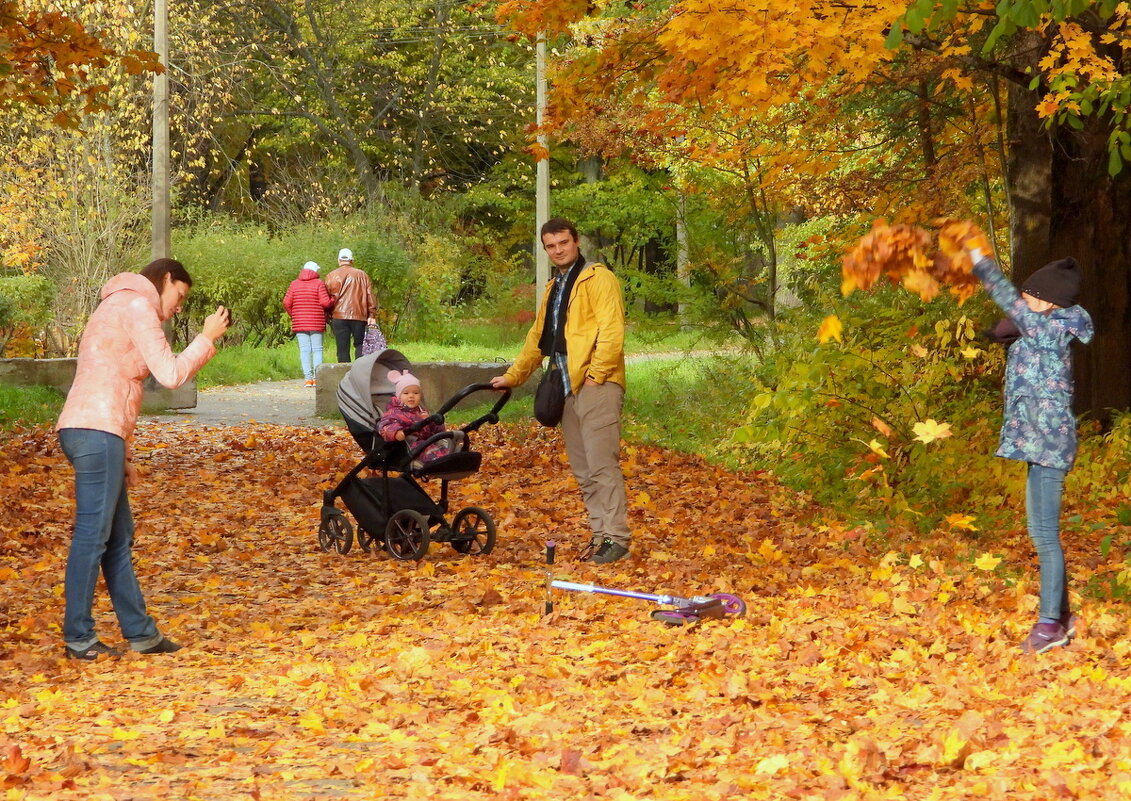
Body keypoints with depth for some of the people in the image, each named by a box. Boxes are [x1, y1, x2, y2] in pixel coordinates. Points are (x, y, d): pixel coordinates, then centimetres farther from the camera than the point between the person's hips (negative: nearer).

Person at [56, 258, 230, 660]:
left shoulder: (116, 308, 27)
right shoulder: (137, 305, -4)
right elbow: (170, 374, -9)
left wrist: (123, 454, 22)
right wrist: (207, 338, 4)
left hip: (90, 431, 11)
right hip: (97, 431, -11)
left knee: (118, 537, 13)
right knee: (93, 534, -8)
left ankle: (139, 631, 18)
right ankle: (78, 638, -5)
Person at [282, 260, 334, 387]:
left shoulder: (294, 284, 4)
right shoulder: (318, 284, -4)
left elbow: (286, 303, -1)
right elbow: (325, 302, -11)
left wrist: (293, 315, 15)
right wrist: (333, 299, 10)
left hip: (299, 323, 2)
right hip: (316, 323, -2)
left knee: (304, 350, 2)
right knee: (317, 349, 5)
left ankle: (308, 378, -5)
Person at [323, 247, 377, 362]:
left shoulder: (331, 276, 6)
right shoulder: (362, 275, 8)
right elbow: (370, 296, 4)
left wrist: (328, 318, 12)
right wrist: (372, 315, 5)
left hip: (339, 317, 0)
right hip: (359, 317, 0)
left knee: (342, 348, 2)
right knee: (360, 345, 8)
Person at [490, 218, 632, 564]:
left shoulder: (598, 279, -5)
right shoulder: (553, 288, 22)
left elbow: (612, 330, -15)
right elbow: (537, 337, 31)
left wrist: (597, 373, -18)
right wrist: (512, 376, 33)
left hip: (596, 386, -9)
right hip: (568, 388, 9)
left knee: (602, 465, -11)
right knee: (583, 470, 9)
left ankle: (616, 538, -9)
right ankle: (600, 534, 13)